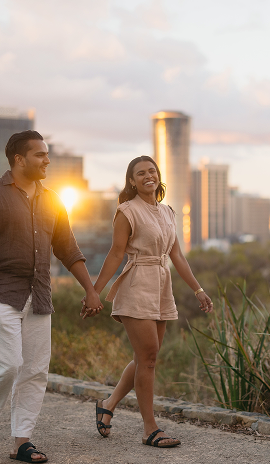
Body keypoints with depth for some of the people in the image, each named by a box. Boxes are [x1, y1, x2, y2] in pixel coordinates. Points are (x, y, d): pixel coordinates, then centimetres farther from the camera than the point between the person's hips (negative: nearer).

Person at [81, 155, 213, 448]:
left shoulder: (167, 213, 13)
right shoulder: (127, 212, -6)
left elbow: (176, 255, 14)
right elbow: (116, 254, -8)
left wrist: (198, 290, 11)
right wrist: (94, 293, -11)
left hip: (162, 290, 7)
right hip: (137, 287, -7)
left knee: (148, 358, 9)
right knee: (148, 356, -8)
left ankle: (109, 404, 26)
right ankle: (150, 429, -2)